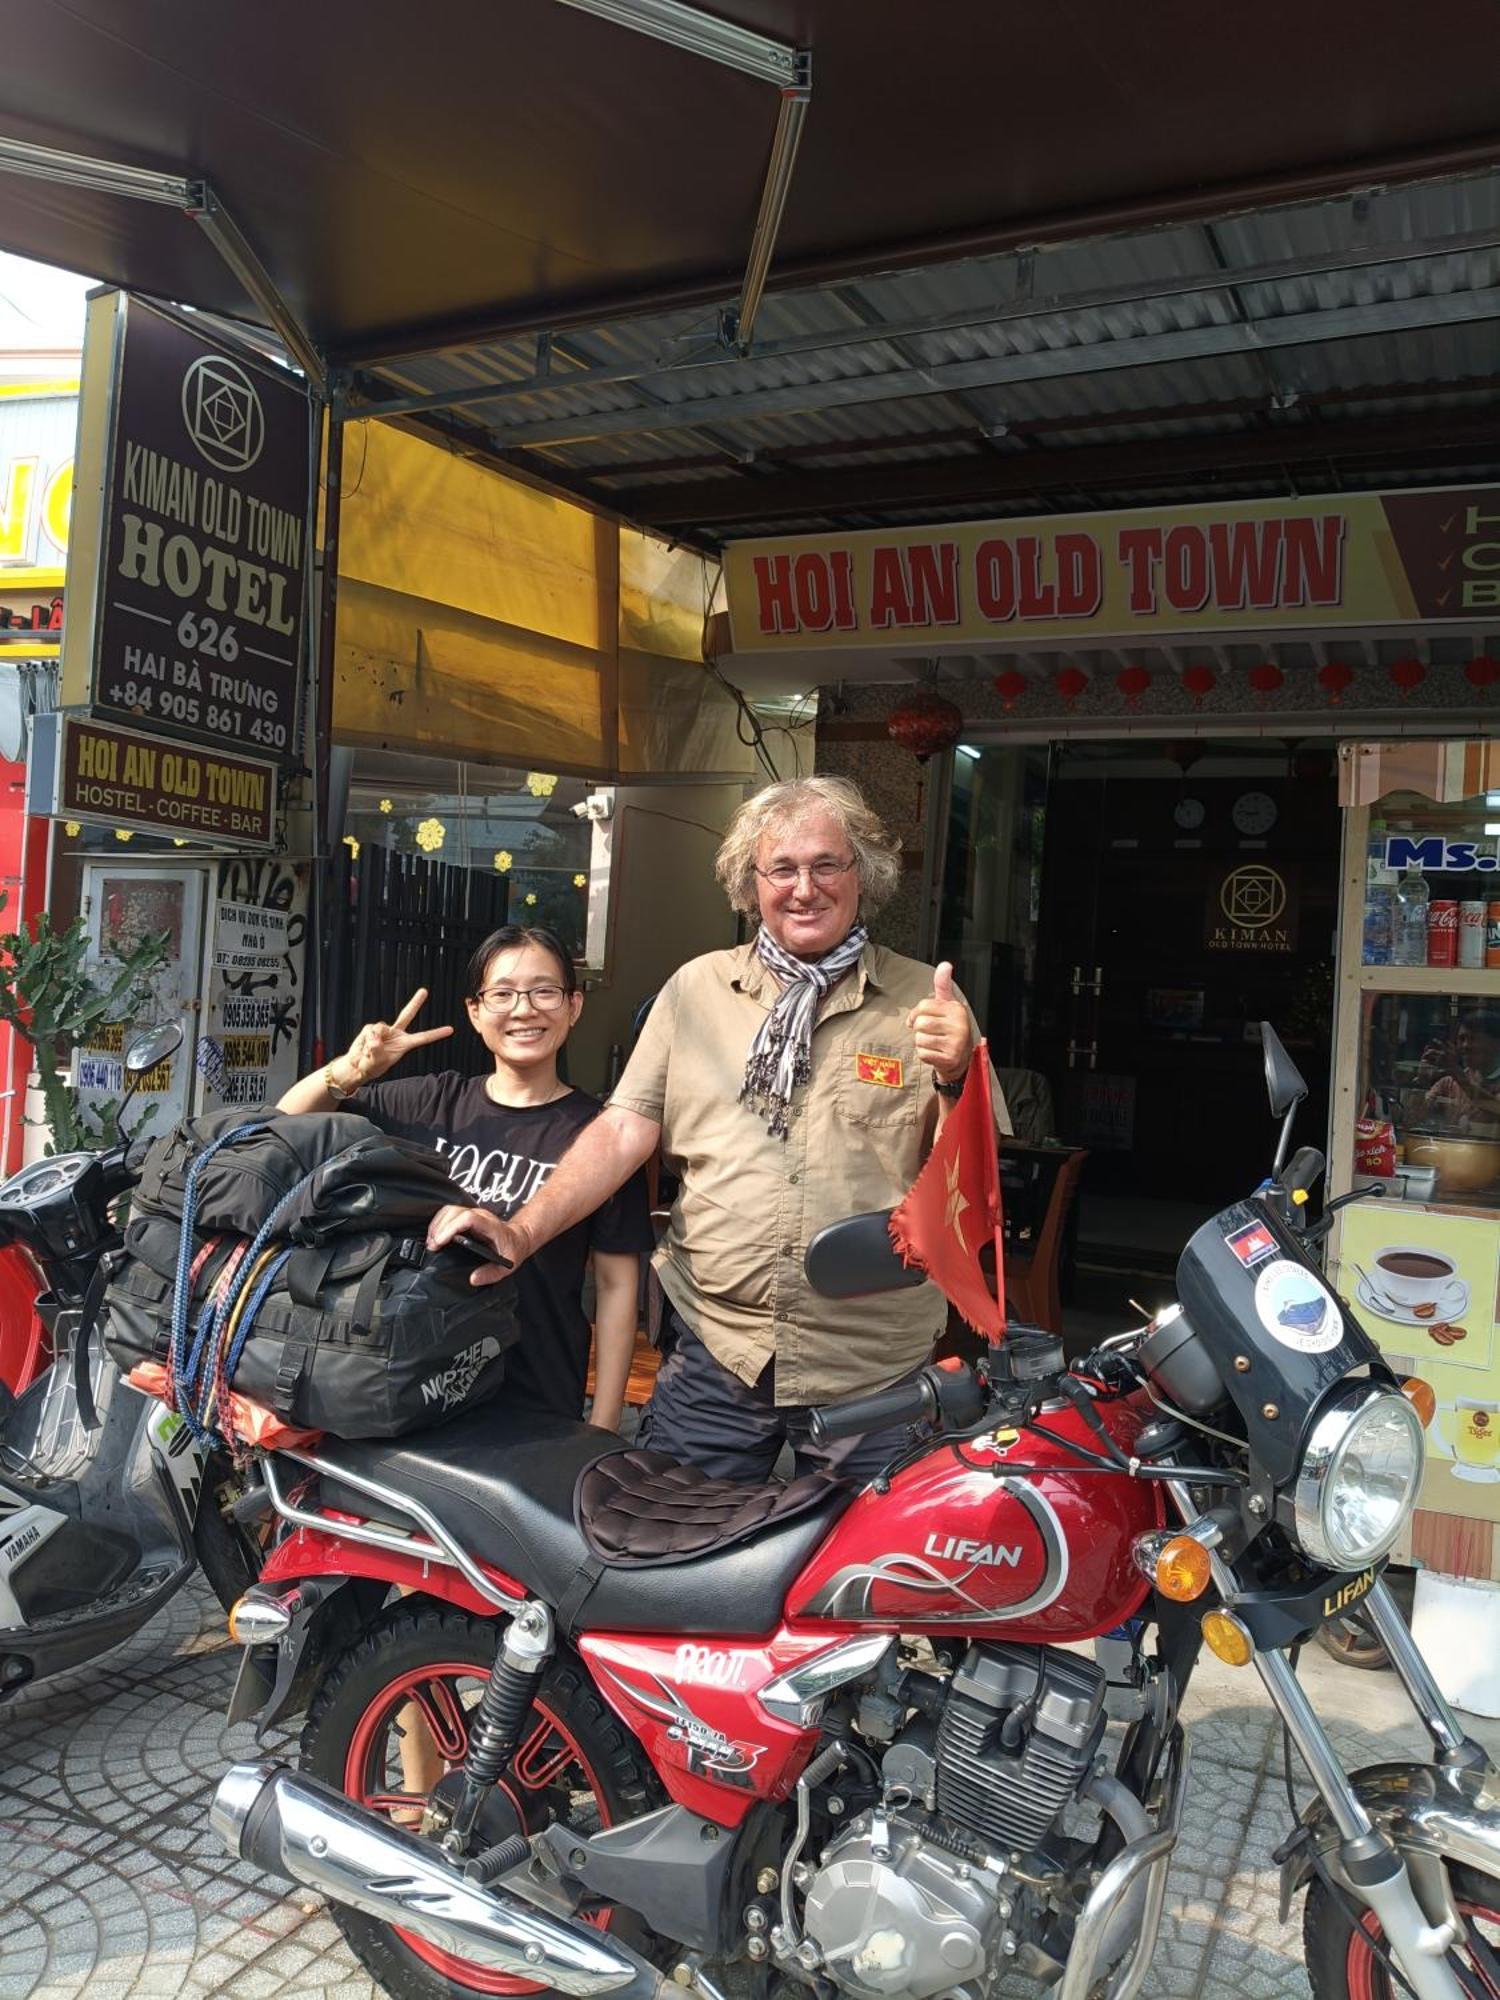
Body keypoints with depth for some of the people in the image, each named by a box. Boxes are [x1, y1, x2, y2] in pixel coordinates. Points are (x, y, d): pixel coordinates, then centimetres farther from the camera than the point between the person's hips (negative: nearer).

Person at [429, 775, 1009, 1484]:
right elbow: (623, 1129, 1)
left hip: (879, 1370, -1)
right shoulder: (696, 988, 6)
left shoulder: (925, 1000, -1)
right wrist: (521, 1233, -10)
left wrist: (955, 1079, -19)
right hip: (716, 1353, 1)